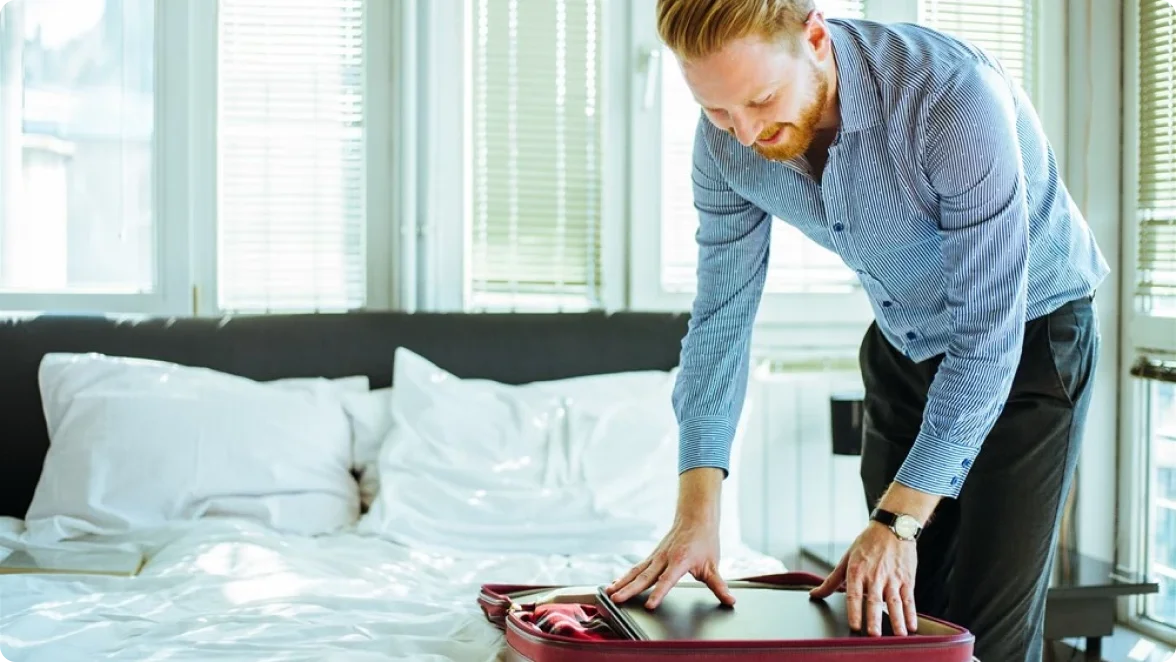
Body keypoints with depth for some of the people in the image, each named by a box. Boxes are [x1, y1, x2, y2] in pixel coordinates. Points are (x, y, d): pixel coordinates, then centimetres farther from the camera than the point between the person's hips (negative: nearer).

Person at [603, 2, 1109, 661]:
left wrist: (899, 520, -32)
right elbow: (722, 315, -9)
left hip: (1029, 334, -5)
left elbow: (989, 332, -32)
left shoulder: (956, 96, -35)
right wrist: (697, 514, -18)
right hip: (904, 345, 5)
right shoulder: (727, 141, -17)